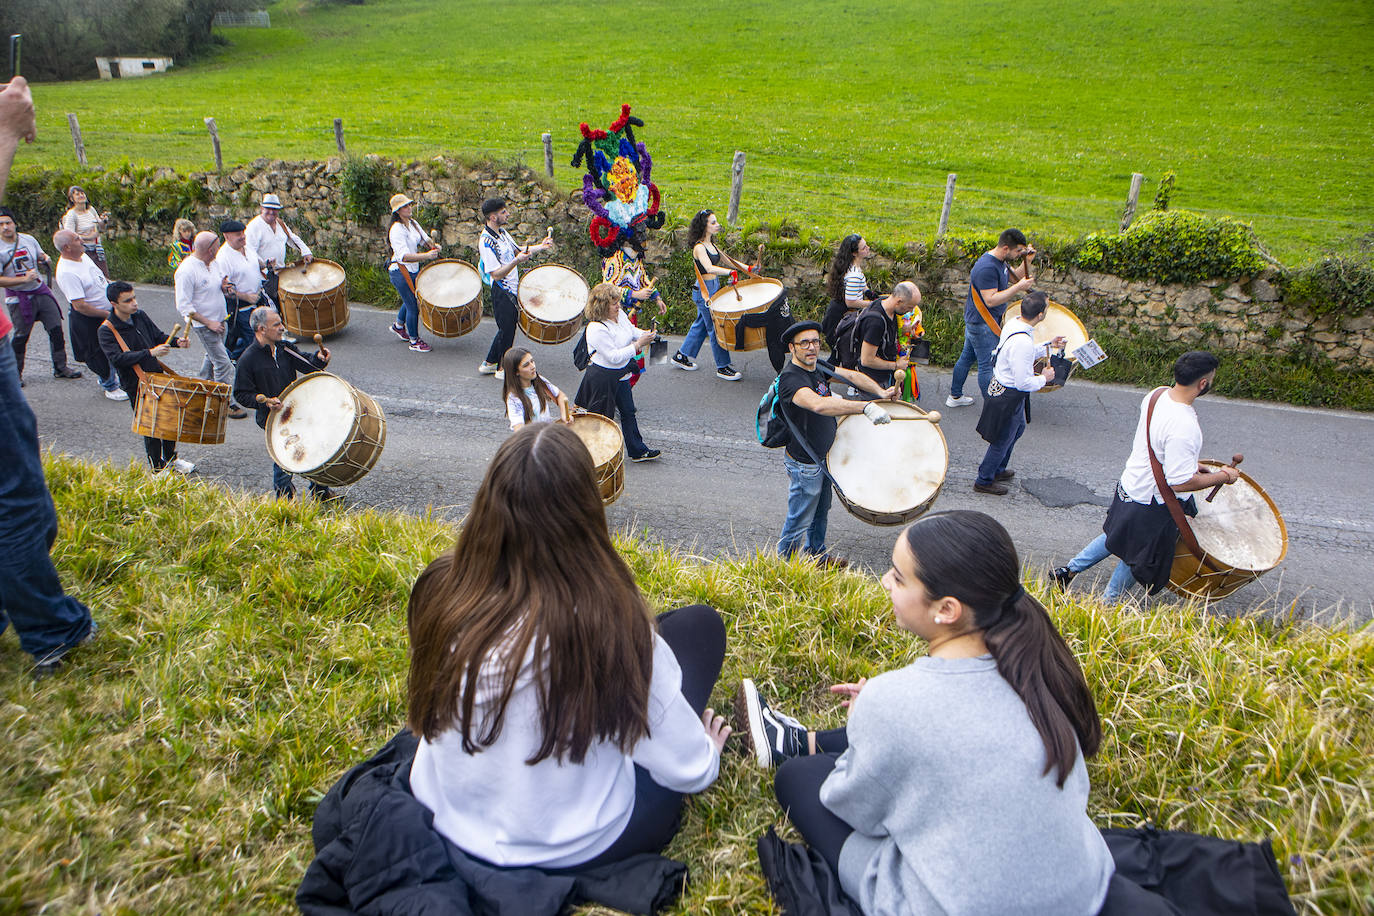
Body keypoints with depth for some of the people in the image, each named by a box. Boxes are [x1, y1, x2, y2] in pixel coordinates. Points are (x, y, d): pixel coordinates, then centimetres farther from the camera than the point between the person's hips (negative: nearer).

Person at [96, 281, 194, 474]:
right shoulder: (106, 331, -16)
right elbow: (117, 358, -26)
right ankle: (158, 468, 18)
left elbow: (159, 336, 14)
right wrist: (150, 353, -33)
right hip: (137, 386, -6)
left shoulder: (140, 316, 2)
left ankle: (171, 458, 35)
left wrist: (177, 341, -6)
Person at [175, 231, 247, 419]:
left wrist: (224, 287, -5)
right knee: (223, 364, -7)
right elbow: (184, 306, -20)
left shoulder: (213, 264, 3)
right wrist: (209, 323, -21)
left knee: (212, 358, 22)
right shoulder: (186, 271, -22)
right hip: (204, 325, -8)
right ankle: (228, 403, 1)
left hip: (220, 320, 8)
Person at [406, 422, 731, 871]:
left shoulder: (441, 592, -19)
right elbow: (685, 767, -17)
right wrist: (708, 752, 7)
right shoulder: (609, 623, -32)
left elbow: (428, 711, 2)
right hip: (574, 850, -4)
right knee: (700, 625, 5)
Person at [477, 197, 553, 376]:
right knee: (507, 330, 1)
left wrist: (541, 246, 8)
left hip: (512, 289, 9)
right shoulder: (486, 242, -22)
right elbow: (496, 274, -25)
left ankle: (489, 364, 31)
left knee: (507, 328, 18)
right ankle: (502, 369, 18)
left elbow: (518, 250, 21)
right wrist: (516, 261, -35)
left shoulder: (502, 232, 7)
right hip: (501, 292, -9)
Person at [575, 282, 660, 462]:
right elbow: (614, 356, -29)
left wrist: (645, 334, -6)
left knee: (628, 412, 15)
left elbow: (632, 330, 17)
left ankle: (638, 451, 25)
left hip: (621, 375, 9)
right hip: (603, 377, -9)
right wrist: (639, 344, -28)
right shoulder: (597, 329, -29)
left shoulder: (620, 314, -2)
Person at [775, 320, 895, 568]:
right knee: (799, 520, 7)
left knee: (821, 511, 26)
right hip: (805, 464, -9)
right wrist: (865, 407, -56)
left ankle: (816, 553, 46)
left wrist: (880, 392, -12)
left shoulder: (817, 366, 0)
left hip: (823, 457, 9)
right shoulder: (791, 378, -30)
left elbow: (851, 375, 6)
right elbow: (819, 405, -47)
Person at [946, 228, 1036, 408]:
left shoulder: (999, 261, 6)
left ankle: (955, 396, 33)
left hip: (975, 321, 11)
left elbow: (1015, 276, 18)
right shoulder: (987, 268, -27)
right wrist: (1018, 287, -31)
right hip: (983, 325, -11)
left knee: (967, 357, 19)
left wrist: (1027, 261, 0)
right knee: (987, 365, -2)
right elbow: (991, 300, -31)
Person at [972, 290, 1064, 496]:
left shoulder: (1013, 323, -5)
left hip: (1000, 386, 10)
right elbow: (1024, 383, -29)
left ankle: (998, 469, 47)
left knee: (1017, 429, 30)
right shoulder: (1023, 342, -34)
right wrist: (1044, 378, -11)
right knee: (1002, 440, 10)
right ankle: (984, 481, 28)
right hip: (1009, 397, -10)